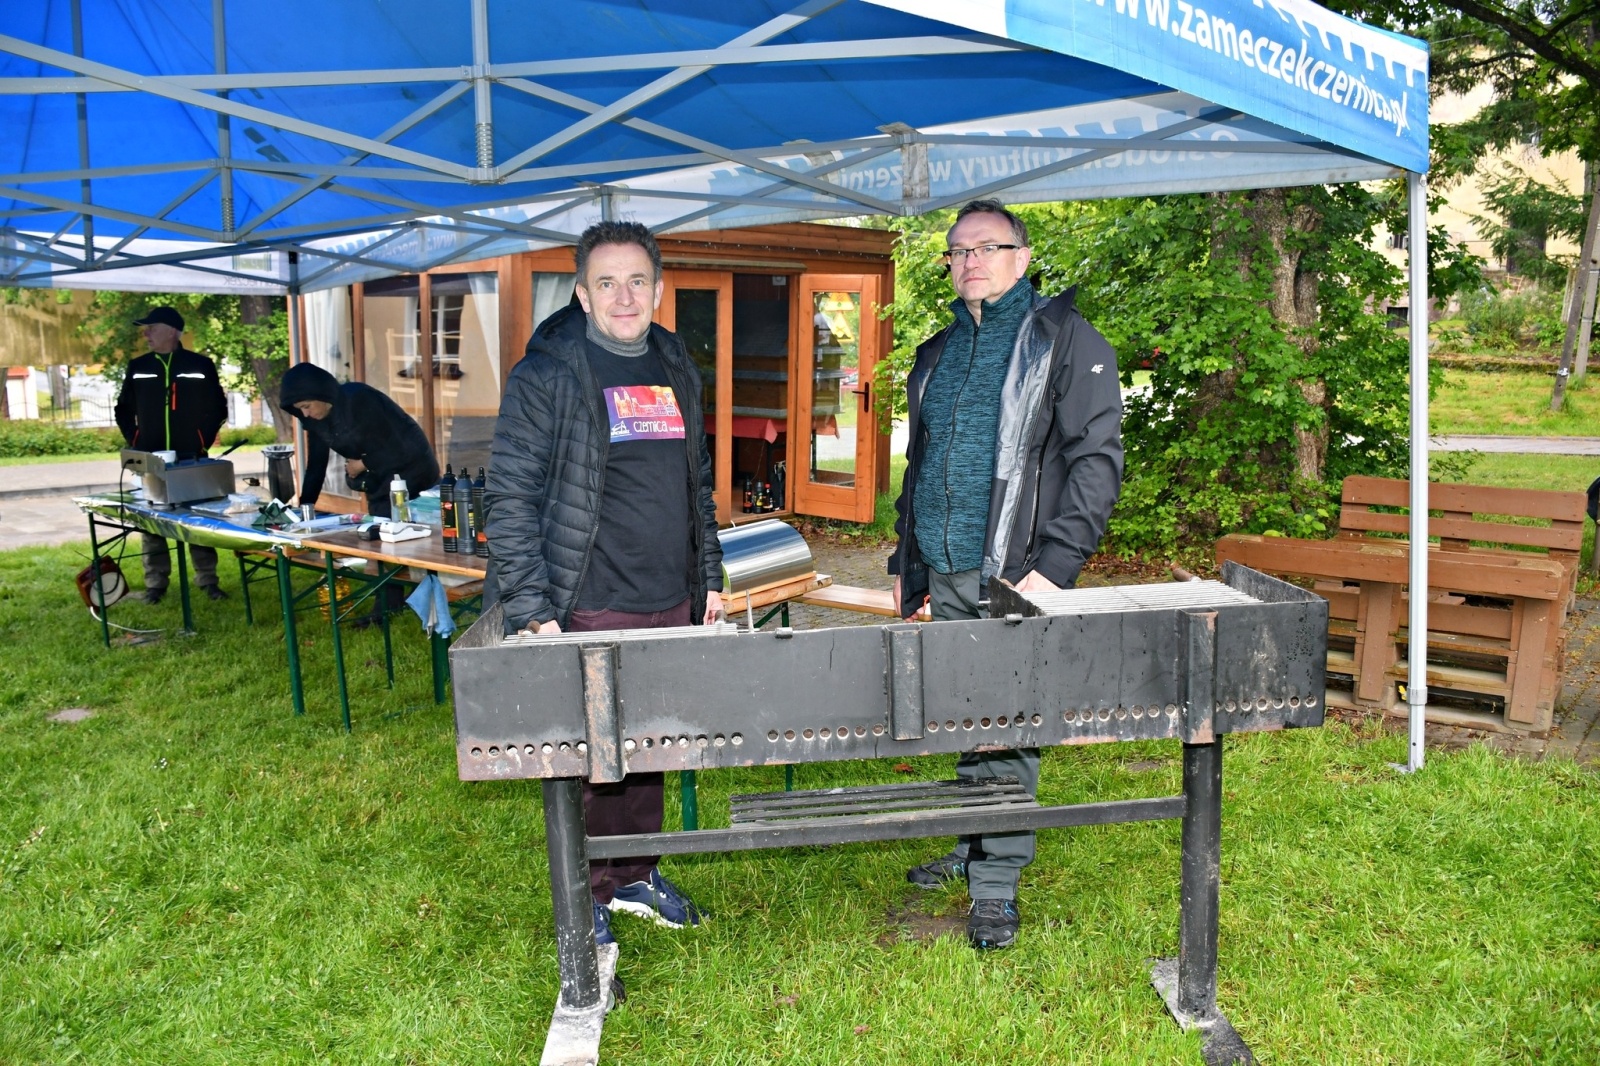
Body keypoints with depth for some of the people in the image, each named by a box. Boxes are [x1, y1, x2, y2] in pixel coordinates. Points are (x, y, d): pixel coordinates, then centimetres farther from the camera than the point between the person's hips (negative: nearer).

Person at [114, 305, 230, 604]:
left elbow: (217, 409, 6)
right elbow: (124, 410, 15)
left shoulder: (201, 366, 1)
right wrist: (135, 443, 3)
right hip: (149, 461, 2)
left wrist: (203, 441, -3)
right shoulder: (138, 368, 8)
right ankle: (155, 583, 11)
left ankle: (208, 580, 11)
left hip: (191, 459, -2)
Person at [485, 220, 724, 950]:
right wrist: (532, 611, -15)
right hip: (589, 611, -6)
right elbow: (510, 498, -11)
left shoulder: (676, 371, 12)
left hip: (671, 605, 6)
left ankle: (635, 875, 34)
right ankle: (586, 899, 23)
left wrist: (709, 578, 18)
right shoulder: (547, 375, -8)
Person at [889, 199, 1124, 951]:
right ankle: (973, 847, 30)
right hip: (945, 575, 6)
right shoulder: (937, 354, 18)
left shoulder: (1064, 339, -2)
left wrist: (1055, 565, -17)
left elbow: (1095, 458, -9)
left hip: (1015, 576, -6)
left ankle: (997, 880, 11)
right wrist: (904, 561, 20)